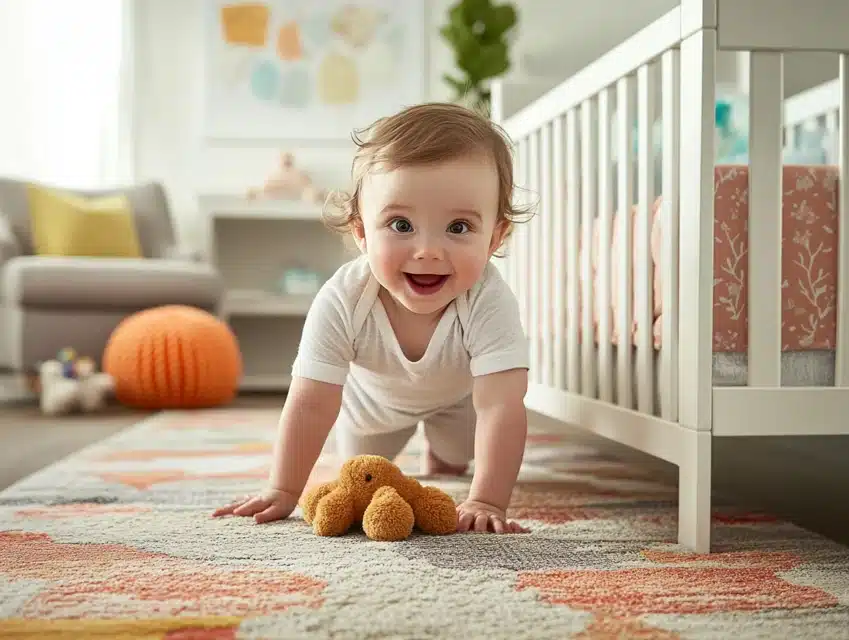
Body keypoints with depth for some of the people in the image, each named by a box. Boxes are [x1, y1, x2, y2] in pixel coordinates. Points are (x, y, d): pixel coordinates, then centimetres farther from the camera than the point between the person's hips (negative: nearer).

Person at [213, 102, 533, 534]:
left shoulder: (489, 302, -45)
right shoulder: (341, 300, -42)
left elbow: (500, 407, -48)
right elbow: (311, 404, -36)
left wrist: (486, 502, -54)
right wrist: (282, 492, -34)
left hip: (454, 394, 0)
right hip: (371, 397, 1)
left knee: (456, 458, 24)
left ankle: (440, 453, 56)